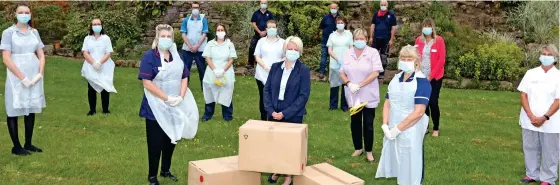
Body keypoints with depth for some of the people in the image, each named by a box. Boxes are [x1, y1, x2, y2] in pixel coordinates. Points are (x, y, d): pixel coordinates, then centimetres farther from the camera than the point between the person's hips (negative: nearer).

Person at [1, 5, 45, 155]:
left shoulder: (34, 32, 8)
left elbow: (41, 55, 9)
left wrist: (40, 74, -7)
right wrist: (23, 78, -16)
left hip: (34, 77, 5)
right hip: (17, 77, -5)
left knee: (31, 109, 9)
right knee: (14, 110, 2)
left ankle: (28, 144, 19)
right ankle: (16, 146, 8)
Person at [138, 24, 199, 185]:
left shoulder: (176, 56, 7)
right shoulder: (149, 56, -11)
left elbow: (184, 78, 7)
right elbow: (147, 82, -19)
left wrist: (181, 97, -10)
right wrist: (167, 98, -21)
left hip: (175, 108, 5)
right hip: (156, 107, -5)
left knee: (171, 140, 14)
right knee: (155, 142, 3)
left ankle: (166, 171, 31)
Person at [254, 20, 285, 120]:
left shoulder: (282, 42, 7)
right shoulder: (261, 41, 9)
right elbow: (257, 56, 4)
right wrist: (265, 66, -13)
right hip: (262, 75, 1)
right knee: (263, 98, 8)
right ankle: (263, 119, 18)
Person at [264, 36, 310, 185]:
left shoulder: (304, 70, -6)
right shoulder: (275, 67, 4)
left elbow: (304, 95, -11)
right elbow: (267, 89, 4)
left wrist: (285, 113, -17)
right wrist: (270, 110, -10)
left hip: (293, 116, -3)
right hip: (274, 114, 3)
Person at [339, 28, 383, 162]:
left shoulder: (373, 52, -7)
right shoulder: (347, 54, 5)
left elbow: (376, 72, -14)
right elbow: (342, 72, 7)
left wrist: (359, 85, -18)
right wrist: (349, 84, -13)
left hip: (368, 95, -3)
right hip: (353, 96, 4)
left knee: (368, 124, 3)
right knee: (355, 123, 12)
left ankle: (369, 151, 16)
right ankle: (358, 148, 28)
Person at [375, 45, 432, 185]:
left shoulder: (422, 82, -13)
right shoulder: (395, 79, 9)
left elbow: (419, 112, -19)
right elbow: (387, 103, 9)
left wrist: (398, 129, -17)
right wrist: (385, 125, -5)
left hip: (411, 132, -6)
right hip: (392, 131, 6)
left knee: (410, 165, 3)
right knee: (394, 160, 13)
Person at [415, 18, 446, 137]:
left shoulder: (439, 40, -5)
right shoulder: (419, 40, 5)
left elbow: (441, 60, -9)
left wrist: (431, 76, -13)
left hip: (435, 77, -3)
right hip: (422, 77, 3)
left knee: (433, 102, -5)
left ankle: (436, 129, 10)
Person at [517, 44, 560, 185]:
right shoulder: (531, 73, 4)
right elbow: (523, 95, 1)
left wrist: (544, 118, -16)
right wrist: (531, 116, -10)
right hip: (529, 120, 3)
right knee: (530, 148, 11)